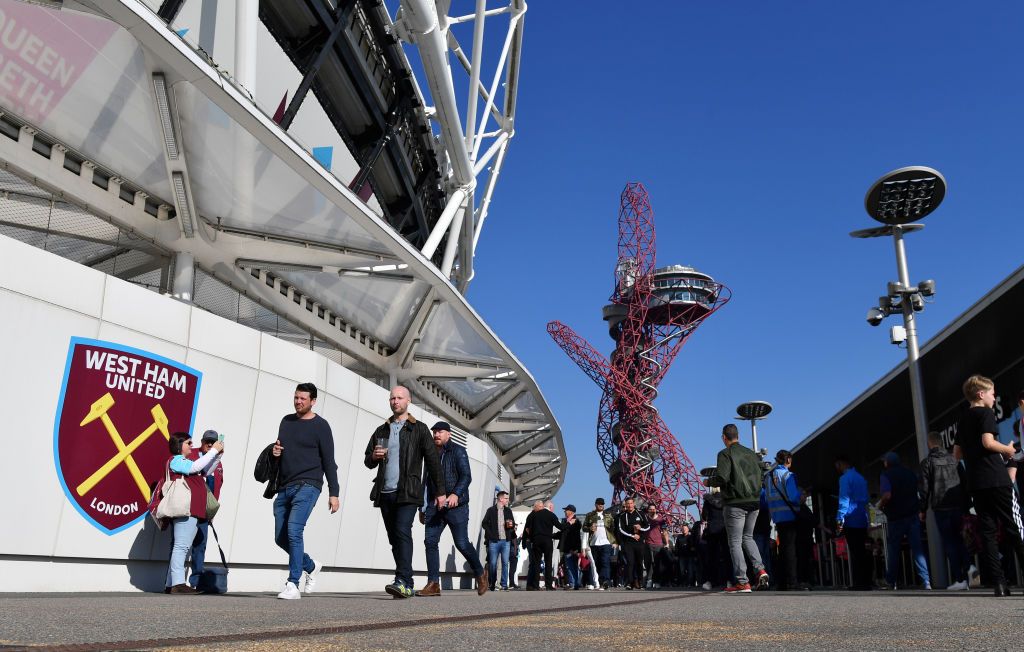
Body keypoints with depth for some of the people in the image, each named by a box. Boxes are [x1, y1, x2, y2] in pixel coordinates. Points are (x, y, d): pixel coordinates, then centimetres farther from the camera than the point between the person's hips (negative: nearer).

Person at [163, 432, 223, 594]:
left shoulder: (184, 462, 28)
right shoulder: (175, 460, -2)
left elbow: (205, 470, 27)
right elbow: (195, 467, -17)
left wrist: (216, 454, 15)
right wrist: (213, 451, -13)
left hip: (192, 511, 10)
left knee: (182, 547, 9)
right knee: (181, 546, -14)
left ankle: (171, 585, 10)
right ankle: (178, 584, -18)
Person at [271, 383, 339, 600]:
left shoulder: (320, 426, -1)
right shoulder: (286, 421, 16)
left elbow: (329, 461, -2)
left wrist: (333, 493, -7)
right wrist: (274, 452, 2)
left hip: (307, 486, -7)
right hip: (284, 487, 7)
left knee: (294, 531, -21)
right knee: (281, 537, 8)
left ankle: (293, 585, -17)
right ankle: (311, 566, 31)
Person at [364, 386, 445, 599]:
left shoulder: (419, 429, 5)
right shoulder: (381, 431, 18)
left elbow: (433, 461, 4)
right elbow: (368, 462, 22)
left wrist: (440, 491, -1)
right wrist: (373, 457, -3)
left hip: (408, 493, -5)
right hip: (385, 493, 5)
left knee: (402, 532, -20)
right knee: (394, 538, 4)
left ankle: (403, 582, -25)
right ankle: (407, 585, 10)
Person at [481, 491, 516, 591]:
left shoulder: (508, 510, 13)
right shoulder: (491, 510, 3)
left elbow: (513, 524, 18)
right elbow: (484, 524, 3)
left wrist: (511, 525, -4)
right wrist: (490, 534, -6)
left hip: (506, 541, 3)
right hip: (494, 541, -3)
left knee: (505, 563, -2)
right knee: (493, 563, 0)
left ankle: (504, 585, 1)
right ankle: (493, 584, 13)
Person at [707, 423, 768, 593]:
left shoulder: (725, 454, -7)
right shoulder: (751, 453, 12)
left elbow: (721, 478, -17)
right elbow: (760, 476, 12)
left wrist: (708, 482, 3)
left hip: (735, 503, -6)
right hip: (754, 502, 6)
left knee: (735, 542, 1)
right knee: (748, 537, 21)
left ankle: (742, 582, -4)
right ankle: (760, 569, 1)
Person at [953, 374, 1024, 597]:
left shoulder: (963, 420, 19)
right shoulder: (985, 413, -3)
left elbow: (957, 453, 20)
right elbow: (988, 442, -17)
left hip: (975, 483, 7)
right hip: (996, 480, -7)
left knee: (987, 531, 3)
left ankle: (999, 582, -1)